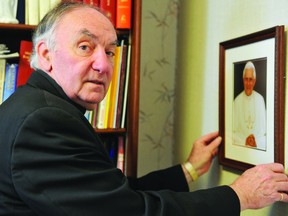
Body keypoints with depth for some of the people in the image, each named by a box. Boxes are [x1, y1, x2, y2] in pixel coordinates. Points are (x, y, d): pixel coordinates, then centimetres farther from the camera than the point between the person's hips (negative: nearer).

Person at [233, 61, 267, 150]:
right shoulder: (237, 101, 0)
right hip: (240, 147, -1)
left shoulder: (260, 99, 3)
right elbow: (233, 132, 0)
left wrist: (257, 142, -11)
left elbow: (264, 130, 5)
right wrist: (244, 142, -15)